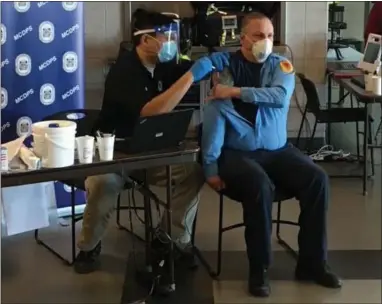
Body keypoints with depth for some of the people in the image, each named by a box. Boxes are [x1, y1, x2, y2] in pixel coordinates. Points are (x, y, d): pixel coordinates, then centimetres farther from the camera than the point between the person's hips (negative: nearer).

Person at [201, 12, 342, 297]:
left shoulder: (281, 65, 6)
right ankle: (259, 269, -16)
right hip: (237, 153, -4)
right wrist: (211, 168, -13)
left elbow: (280, 96, -17)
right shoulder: (224, 68, -4)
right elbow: (214, 120, -9)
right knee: (260, 187, -33)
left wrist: (237, 92, -23)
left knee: (318, 179, -18)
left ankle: (312, 262, -4)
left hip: (277, 149, 4)